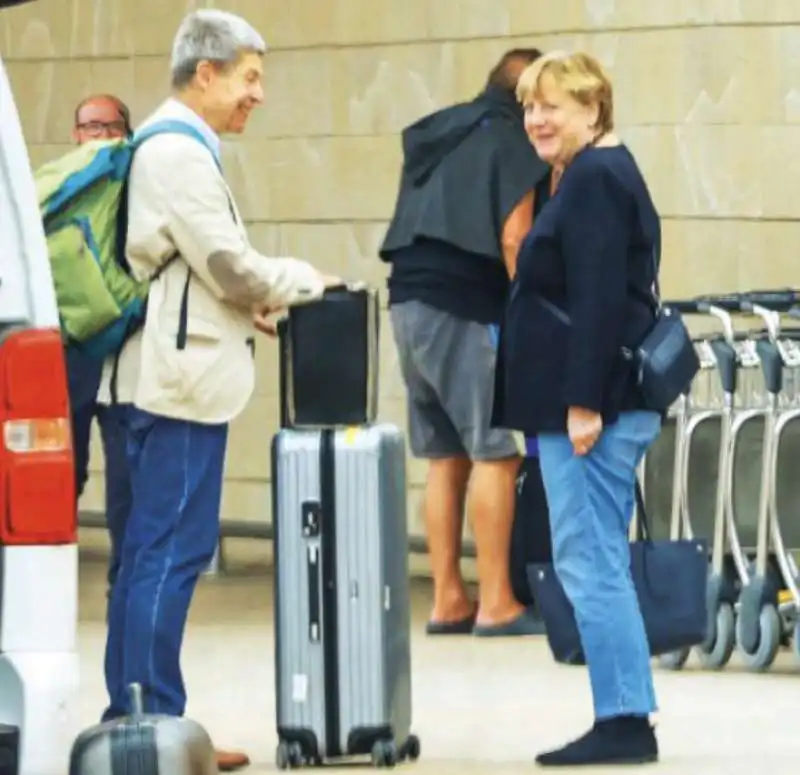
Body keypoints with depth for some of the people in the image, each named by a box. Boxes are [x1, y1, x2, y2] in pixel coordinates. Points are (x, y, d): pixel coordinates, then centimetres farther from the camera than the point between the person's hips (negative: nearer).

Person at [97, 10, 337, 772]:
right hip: (184, 375, -11)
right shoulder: (179, 153, -15)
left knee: (149, 550, 12)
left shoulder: (166, 146, 16)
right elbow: (230, 265, -16)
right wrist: (302, 281, 0)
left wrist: (244, 303, 12)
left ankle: (131, 714, 16)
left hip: (162, 372, 11)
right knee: (172, 552, -8)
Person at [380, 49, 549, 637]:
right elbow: (512, 240, -12)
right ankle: (497, 605, -8)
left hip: (410, 300, 8)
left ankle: (448, 601, 10)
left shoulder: (434, 136, 20)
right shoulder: (512, 142, -4)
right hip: (466, 311, -8)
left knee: (443, 457, 10)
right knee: (495, 453, -5)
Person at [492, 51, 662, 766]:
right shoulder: (606, 175, 19)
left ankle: (624, 721, -7)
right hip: (610, 403, 11)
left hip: (592, 405, -11)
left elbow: (597, 300, -21)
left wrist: (583, 404, -23)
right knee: (602, 564, 12)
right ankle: (627, 721, 14)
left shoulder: (593, 181, -13)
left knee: (588, 561, -8)